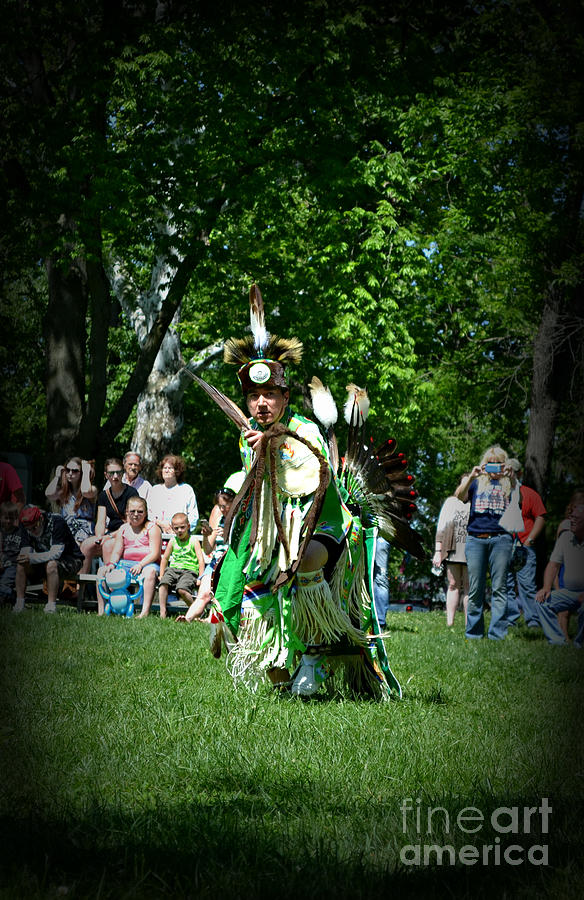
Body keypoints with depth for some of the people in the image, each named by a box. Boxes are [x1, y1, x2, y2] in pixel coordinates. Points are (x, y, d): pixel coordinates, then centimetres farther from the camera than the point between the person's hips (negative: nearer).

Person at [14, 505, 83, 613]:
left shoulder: (57, 522, -24)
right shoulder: (29, 528, -4)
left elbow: (55, 553, -31)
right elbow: (25, 552, -8)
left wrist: (32, 558, -39)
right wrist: (23, 558, -32)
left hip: (71, 561, -6)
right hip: (44, 560, 6)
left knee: (51, 565, -37)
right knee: (21, 565, -17)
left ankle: (51, 606, -35)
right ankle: (19, 604, -17)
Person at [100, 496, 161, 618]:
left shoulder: (151, 528, 1)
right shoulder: (123, 529, 15)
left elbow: (154, 553, -8)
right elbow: (116, 552, 12)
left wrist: (140, 565, -23)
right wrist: (111, 564, -11)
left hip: (147, 563, -5)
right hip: (126, 564, 5)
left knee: (150, 571, -40)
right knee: (102, 570, -14)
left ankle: (145, 611, -48)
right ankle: (101, 610, -17)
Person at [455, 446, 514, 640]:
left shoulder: (507, 484, 15)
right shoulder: (477, 482, 18)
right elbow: (459, 497, 1)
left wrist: (511, 478, -16)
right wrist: (471, 477, -11)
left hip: (500, 539, -1)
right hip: (475, 539, 1)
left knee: (499, 588, -6)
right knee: (475, 589, 0)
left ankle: (497, 633, -6)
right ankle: (474, 632, 6)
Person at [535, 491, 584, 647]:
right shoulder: (565, 537, 8)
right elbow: (554, 564, 15)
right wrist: (547, 587, -2)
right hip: (569, 592, 6)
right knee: (542, 601, -14)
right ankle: (558, 642, -14)